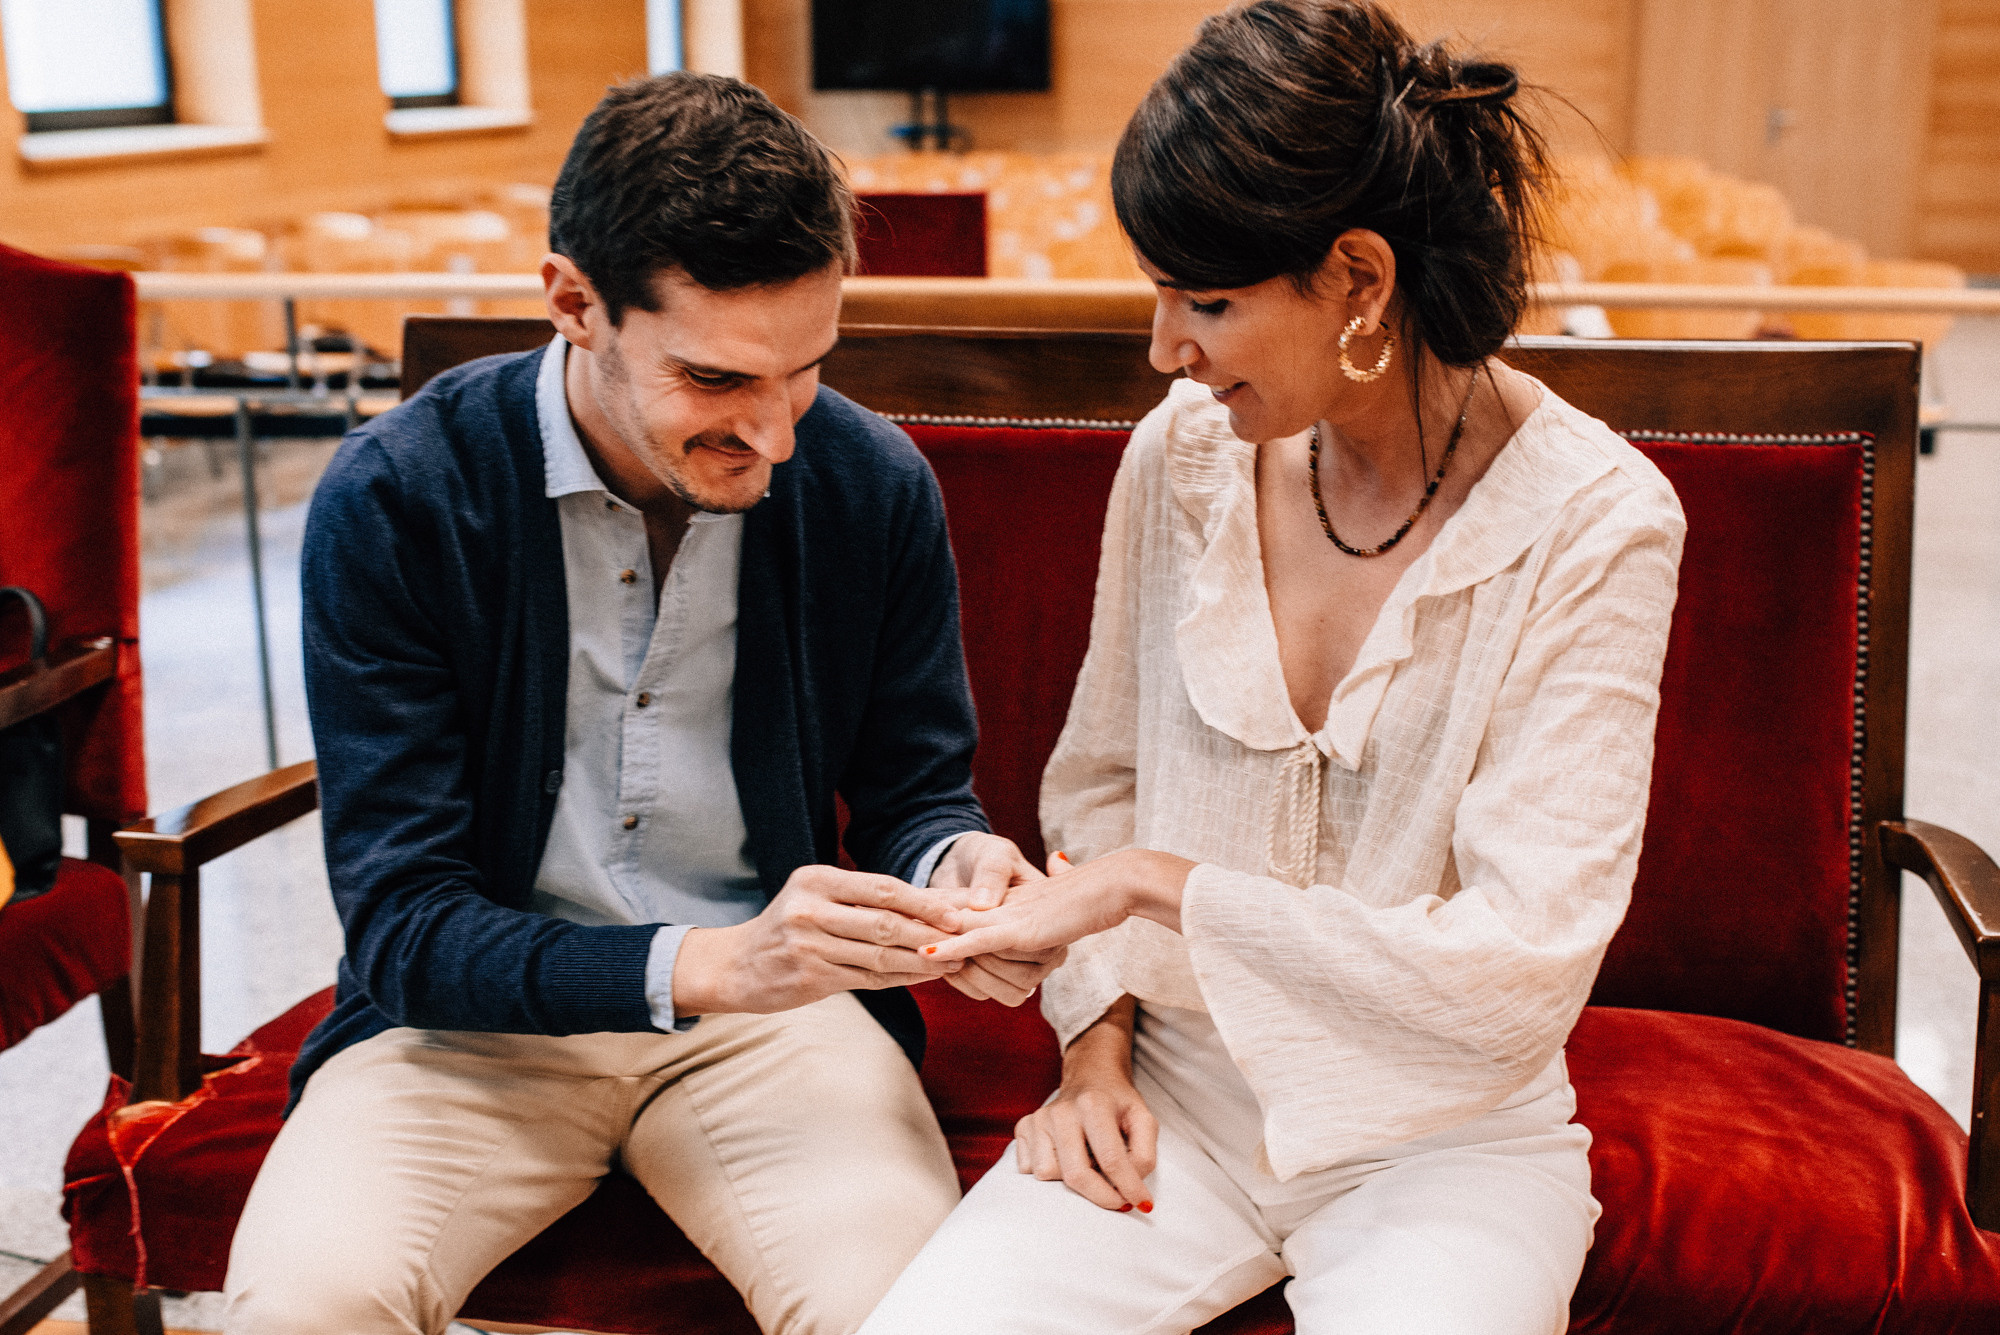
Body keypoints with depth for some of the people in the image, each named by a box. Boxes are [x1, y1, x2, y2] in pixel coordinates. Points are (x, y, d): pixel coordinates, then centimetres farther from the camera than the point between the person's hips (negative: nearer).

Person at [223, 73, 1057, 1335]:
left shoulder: (877, 486, -6)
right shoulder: (392, 497, -14)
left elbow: (915, 791, 7)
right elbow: (402, 921, -15)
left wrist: (953, 866, -18)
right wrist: (701, 965, -31)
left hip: (775, 998, 1)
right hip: (473, 1015, 0)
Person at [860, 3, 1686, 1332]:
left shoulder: (1594, 522, -14)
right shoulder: (1181, 454, -2)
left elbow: (1519, 970, -17)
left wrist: (1158, 883, -16)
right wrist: (1095, 1046, -2)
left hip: (1445, 1135, -2)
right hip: (1176, 1101, 3)